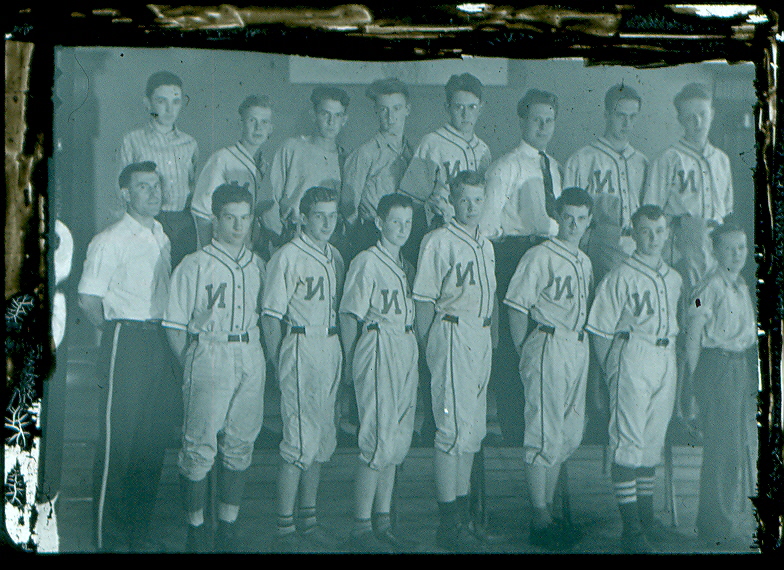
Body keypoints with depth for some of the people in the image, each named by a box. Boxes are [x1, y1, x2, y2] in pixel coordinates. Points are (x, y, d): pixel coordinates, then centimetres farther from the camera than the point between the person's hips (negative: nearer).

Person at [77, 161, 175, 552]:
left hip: (157, 341, 7)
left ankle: (139, 531, 19)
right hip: (125, 341, -7)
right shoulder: (110, 241, -8)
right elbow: (87, 299, -10)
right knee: (118, 439, -4)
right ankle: (111, 538, 3)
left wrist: (164, 341, 15)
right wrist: (117, 331, -1)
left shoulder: (162, 238, 15)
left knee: (152, 438, 9)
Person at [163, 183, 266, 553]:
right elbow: (174, 325, -2)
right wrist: (191, 366, -5)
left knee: (240, 445, 7)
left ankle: (228, 526, 16)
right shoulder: (195, 266, -3)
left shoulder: (257, 265, 12)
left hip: (251, 359, 5)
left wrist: (263, 352, 8)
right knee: (199, 446, -4)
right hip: (209, 354, -5)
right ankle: (195, 528, 7)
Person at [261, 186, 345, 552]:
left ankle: (309, 519, 23)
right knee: (301, 441, -9)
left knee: (322, 438, 12)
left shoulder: (334, 256, 13)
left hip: (331, 349, 8)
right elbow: (271, 316, -10)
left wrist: (341, 354, 14)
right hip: (301, 348, -8)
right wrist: (278, 363, -12)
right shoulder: (288, 257, -10)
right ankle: (284, 529, -2)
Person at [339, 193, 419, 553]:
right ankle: (361, 527, -3)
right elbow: (349, 315, -8)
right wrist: (351, 363, -9)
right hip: (378, 351, -8)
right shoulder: (367, 262, -7)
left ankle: (382, 522, 16)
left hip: (407, 353, 8)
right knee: (378, 441, -9)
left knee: (397, 441, 8)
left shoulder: (406, 266, 17)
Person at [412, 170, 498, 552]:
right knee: (454, 426, -10)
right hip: (452, 333, -8)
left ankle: (462, 512, 21)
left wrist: (491, 338, 17)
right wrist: (428, 348, -12)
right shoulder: (439, 241, -8)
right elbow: (424, 299, -9)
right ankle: (449, 524, -6)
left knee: (474, 428, 11)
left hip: (481, 336, 8)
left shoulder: (486, 245, 17)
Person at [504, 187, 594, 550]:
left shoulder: (584, 262, 18)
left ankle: (549, 511, 19)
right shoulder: (540, 256, -6)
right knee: (545, 433, -7)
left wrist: (582, 345, 13)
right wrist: (525, 354, -10)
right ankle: (540, 520, -2)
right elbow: (517, 307, -8)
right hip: (548, 346, -8)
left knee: (568, 434, 10)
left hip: (578, 348, 8)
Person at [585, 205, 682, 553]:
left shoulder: (674, 279, 15)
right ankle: (630, 526, -8)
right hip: (632, 358, -7)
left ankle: (646, 514, 22)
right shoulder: (620, 276, -6)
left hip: (666, 360, 7)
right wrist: (611, 372, -8)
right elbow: (601, 330, -5)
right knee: (629, 439, -9)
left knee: (654, 440, 12)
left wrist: (672, 361, 13)